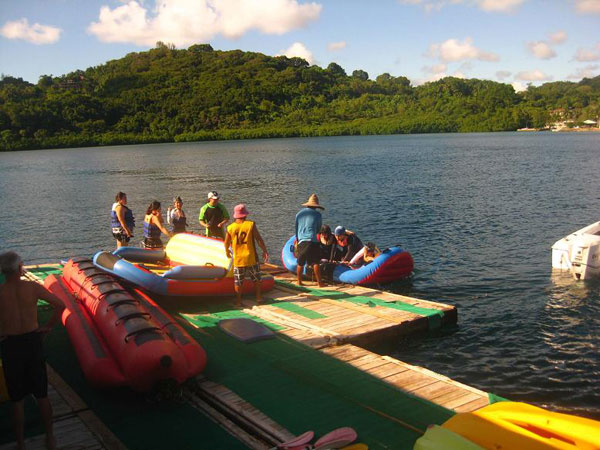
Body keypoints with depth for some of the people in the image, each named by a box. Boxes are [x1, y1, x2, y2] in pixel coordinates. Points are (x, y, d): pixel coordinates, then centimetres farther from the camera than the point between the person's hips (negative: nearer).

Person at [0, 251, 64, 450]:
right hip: (33, 341, 2)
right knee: (41, 395, 16)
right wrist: (48, 327, 3)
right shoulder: (33, 288, -9)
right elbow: (60, 305, -7)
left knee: (17, 399, 12)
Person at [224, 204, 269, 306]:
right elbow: (259, 239, -10)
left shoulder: (230, 228, -4)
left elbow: (226, 243, 5)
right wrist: (265, 251, 1)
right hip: (251, 258, -1)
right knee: (256, 279, 18)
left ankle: (238, 301, 14)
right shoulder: (251, 225, -11)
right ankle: (258, 297, 24)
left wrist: (227, 252, 25)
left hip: (237, 259, 1)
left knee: (238, 281, 12)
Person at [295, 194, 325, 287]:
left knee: (300, 263, 12)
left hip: (301, 241, 4)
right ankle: (319, 282, -1)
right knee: (315, 262, 0)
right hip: (312, 241, -4)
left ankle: (299, 282, 19)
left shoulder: (299, 213, 14)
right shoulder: (317, 214, 2)